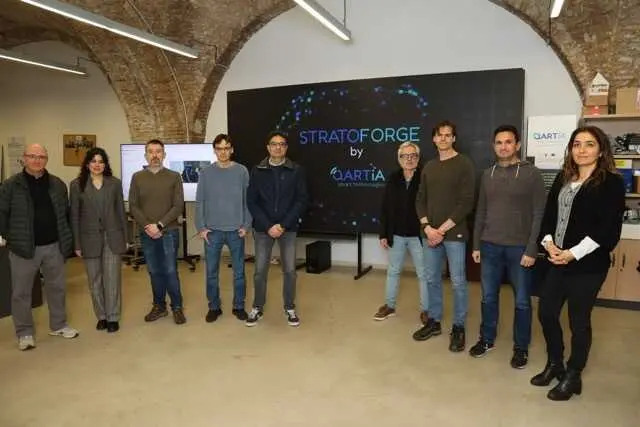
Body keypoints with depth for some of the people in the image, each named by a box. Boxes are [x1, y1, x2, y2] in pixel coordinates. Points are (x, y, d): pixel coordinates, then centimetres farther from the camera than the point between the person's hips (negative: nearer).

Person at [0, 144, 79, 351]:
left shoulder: (57, 184, 6)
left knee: (57, 287, 14)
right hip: (23, 247, -3)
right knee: (21, 292, 7)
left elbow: (66, 213, 12)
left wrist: (68, 239, 11)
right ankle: (25, 333, 22)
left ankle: (58, 325, 31)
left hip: (53, 246, 3)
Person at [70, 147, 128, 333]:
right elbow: (74, 216, 2)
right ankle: (101, 316, 23)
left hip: (113, 237, 0)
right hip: (90, 239, 0)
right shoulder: (77, 185, 1)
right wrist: (76, 244, -1)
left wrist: (125, 238, 4)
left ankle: (113, 317, 12)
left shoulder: (115, 183, 4)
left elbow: (121, 211, 7)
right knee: (94, 281, 9)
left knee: (112, 279, 0)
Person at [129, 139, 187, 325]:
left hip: (169, 232, -2)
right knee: (154, 272, 10)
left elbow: (178, 206, -7)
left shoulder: (174, 177, 0)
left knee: (170, 271, -1)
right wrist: (147, 226, -12)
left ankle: (177, 307, 13)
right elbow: (133, 206, 2)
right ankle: (159, 306, 23)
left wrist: (159, 225, -15)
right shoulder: (137, 177, 6)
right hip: (146, 233, 2)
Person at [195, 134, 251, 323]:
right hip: (212, 231, 1)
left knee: (239, 272, 7)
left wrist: (246, 225, -5)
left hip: (236, 231, 0)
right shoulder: (206, 173, 2)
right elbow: (199, 202, 3)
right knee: (211, 272, 8)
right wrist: (201, 227, -4)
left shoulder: (242, 171, 0)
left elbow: (248, 201, 1)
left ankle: (239, 306, 22)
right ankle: (214, 307, 23)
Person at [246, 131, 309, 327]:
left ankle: (290, 308, 22)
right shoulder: (257, 171, 0)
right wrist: (268, 226, -12)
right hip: (263, 228, 1)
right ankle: (257, 308, 24)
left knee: (289, 270, 4)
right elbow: (251, 202, -2)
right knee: (260, 270, 5)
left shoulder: (296, 170, -2)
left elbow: (302, 200, -5)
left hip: (288, 228, 0)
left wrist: (283, 225, -13)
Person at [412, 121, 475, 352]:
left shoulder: (464, 164, -5)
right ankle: (434, 321, 27)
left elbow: (466, 203, -11)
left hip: (454, 233, -5)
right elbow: (420, 199, 10)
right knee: (432, 279, 12)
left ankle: (458, 327, 16)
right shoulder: (429, 167, 11)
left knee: (458, 281, 3)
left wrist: (443, 229, -15)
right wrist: (427, 227, -6)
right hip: (431, 233, 5)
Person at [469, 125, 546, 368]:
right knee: (488, 297, 13)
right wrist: (476, 245, 8)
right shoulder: (488, 175, 8)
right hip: (490, 247, 4)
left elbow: (539, 214, -8)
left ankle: (521, 347, 24)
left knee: (522, 301, 8)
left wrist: (531, 250, -13)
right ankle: (487, 339, 30)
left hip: (519, 248, -4)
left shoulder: (531, 174, -6)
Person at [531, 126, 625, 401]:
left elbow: (608, 228, -14)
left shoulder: (611, 183, -7)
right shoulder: (563, 179, 11)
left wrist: (573, 253, -19)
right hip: (557, 262, 6)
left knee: (578, 320, 6)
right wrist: (548, 243, -9)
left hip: (588, 265, -6)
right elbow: (549, 214, 9)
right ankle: (555, 364, 32)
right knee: (546, 313, 10)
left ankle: (573, 376, 26)